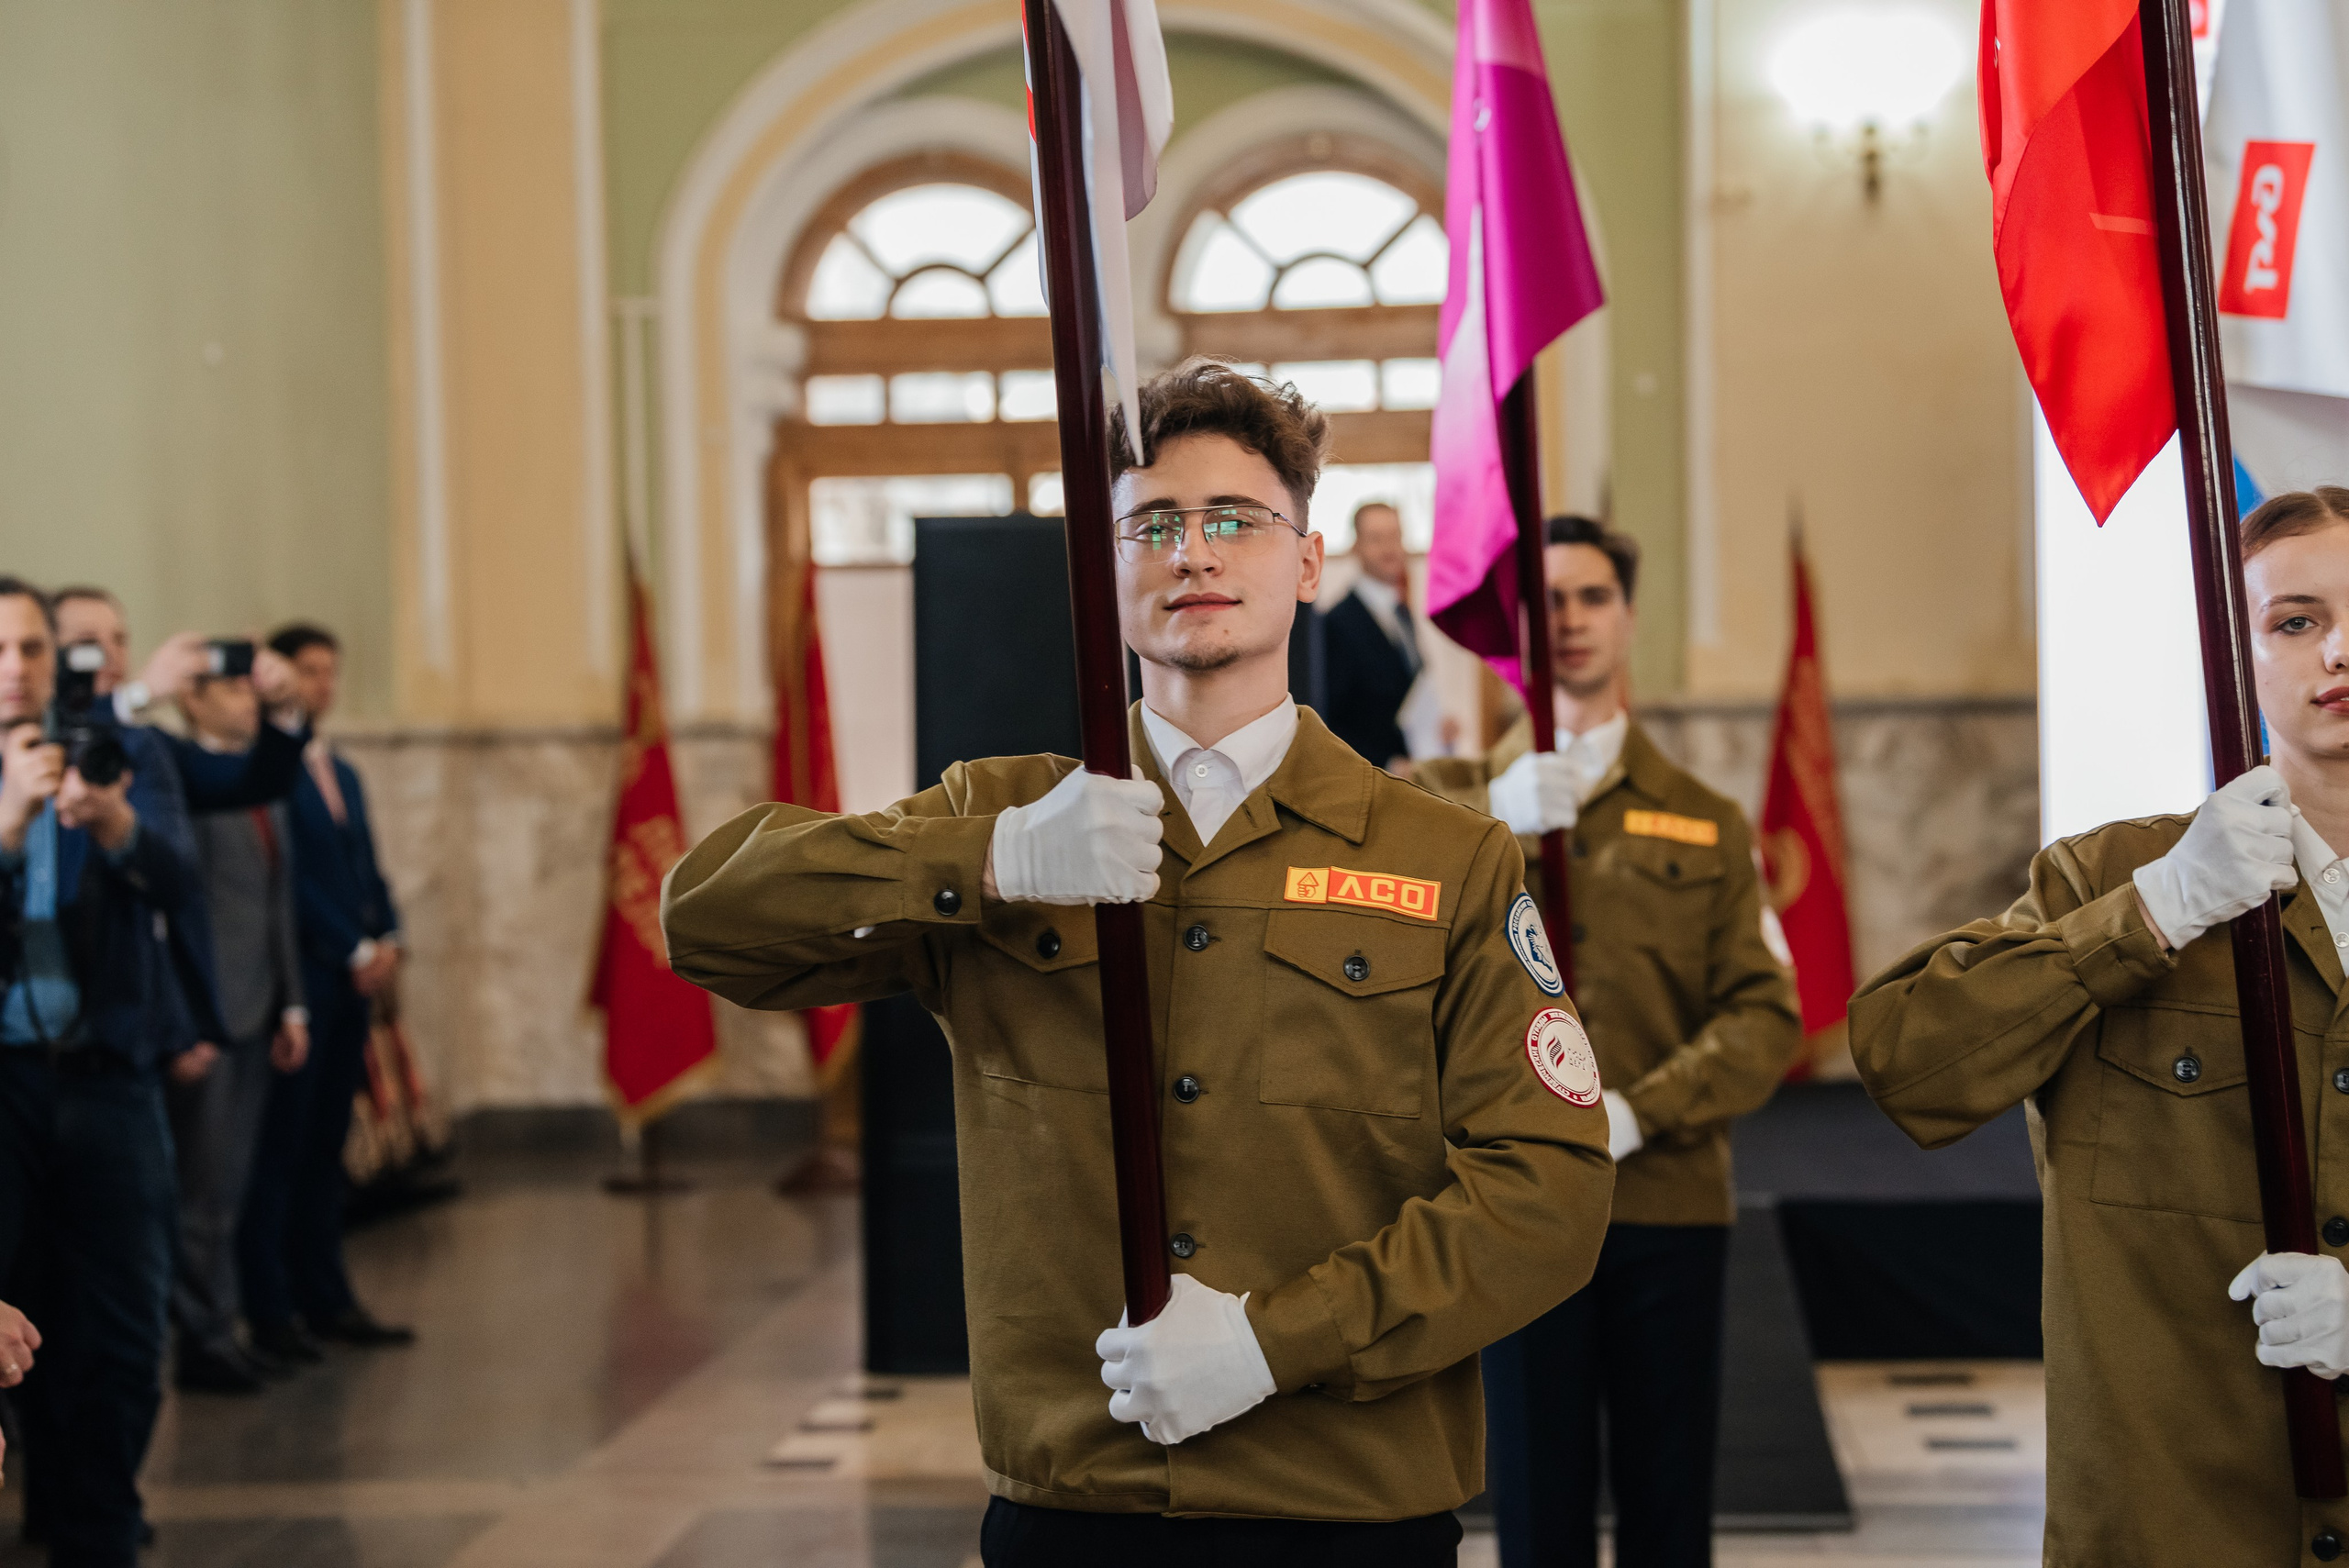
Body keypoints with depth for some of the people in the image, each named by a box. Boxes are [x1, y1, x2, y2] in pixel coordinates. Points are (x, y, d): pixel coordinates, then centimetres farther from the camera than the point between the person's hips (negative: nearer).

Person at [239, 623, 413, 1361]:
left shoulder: (343, 774, 20)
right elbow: (291, 876, -14)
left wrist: (387, 939, 2)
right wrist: (355, 951, -12)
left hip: (352, 978, 8)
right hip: (299, 977, -8)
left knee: (327, 1144, 10)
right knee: (281, 1144, -5)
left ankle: (326, 1299, 14)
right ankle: (270, 1308, -1)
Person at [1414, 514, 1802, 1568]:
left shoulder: (1706, 823, 14)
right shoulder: (1452, 797, 11)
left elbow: (1765, 1016, 2)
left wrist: (1639, 1111, -13)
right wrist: (1495, 814, -20)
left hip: (1670, 1197, 1)